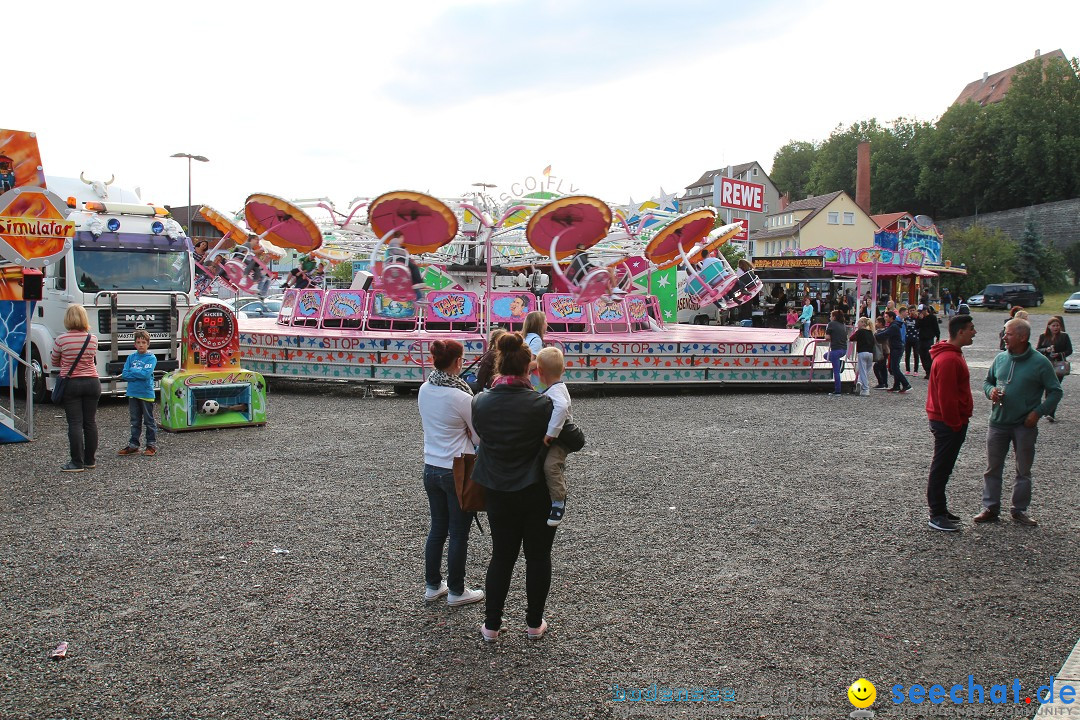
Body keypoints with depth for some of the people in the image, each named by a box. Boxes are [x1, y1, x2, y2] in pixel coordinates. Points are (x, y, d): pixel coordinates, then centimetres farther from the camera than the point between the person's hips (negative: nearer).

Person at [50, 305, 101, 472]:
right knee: (90, 422, 9)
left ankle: (77, 463, 0)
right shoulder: (93, 339, -1)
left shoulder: (61, 339, -9)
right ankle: (90, 460, 17)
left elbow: (54, 362, 6)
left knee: (75, 424, -1)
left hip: (71, 383, -3)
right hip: (92, 382, 3)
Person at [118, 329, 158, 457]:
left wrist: (132, 371, -7)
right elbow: (125, 375, -1)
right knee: (135, 421, 13)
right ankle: (133, 445, 20)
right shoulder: (131, 357, 7)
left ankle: (152, 445, 10)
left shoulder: (151, 358, -5)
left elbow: (146, 374, -18)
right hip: (133, 394, 4)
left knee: (149, 421, 3)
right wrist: (139, 374, -12)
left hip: (146, 394, -4)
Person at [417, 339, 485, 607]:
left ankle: (432, 586, 31)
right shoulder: (460, 396, -21)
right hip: (457, 471, -7)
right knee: (458, 534, 8)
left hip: (430, 468, 7)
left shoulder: (424, 390, -1)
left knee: (437, 528, 19)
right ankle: (456, 592, 21)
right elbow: (480, 435, -9)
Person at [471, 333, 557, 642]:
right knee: (538, 557, 13)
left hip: (498, 493, 3)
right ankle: (534, 623, 24)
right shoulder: (542, 404, -18)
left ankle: (491, 625, 21)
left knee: (501, 556, 15)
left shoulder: (480, 402, -9)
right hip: (538, 493, -3)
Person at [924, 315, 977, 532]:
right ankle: (937, 516, 4)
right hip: (948, 423, -11)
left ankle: (940, 510, 26)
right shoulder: (948, 359, -21)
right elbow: (946, 397, -24)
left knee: (943, 467, 16)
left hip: (951, 422, 11)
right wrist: (955, 424, -19)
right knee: (941, 468, -3)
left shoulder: (952, 355, 14)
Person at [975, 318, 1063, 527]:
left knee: (1023, 471, 10)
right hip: (998, 423, 3)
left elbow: (1055, 392, -4)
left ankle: (1019, 511, 22)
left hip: (1025, 426, -3)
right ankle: (990, 508, 19)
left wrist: (1038, 412, -14)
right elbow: (987, 381, 16)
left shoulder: (1040, 362, -9)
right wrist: (990, 391, -6)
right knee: (993, 468, 8)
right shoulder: (1000, 358, 3)